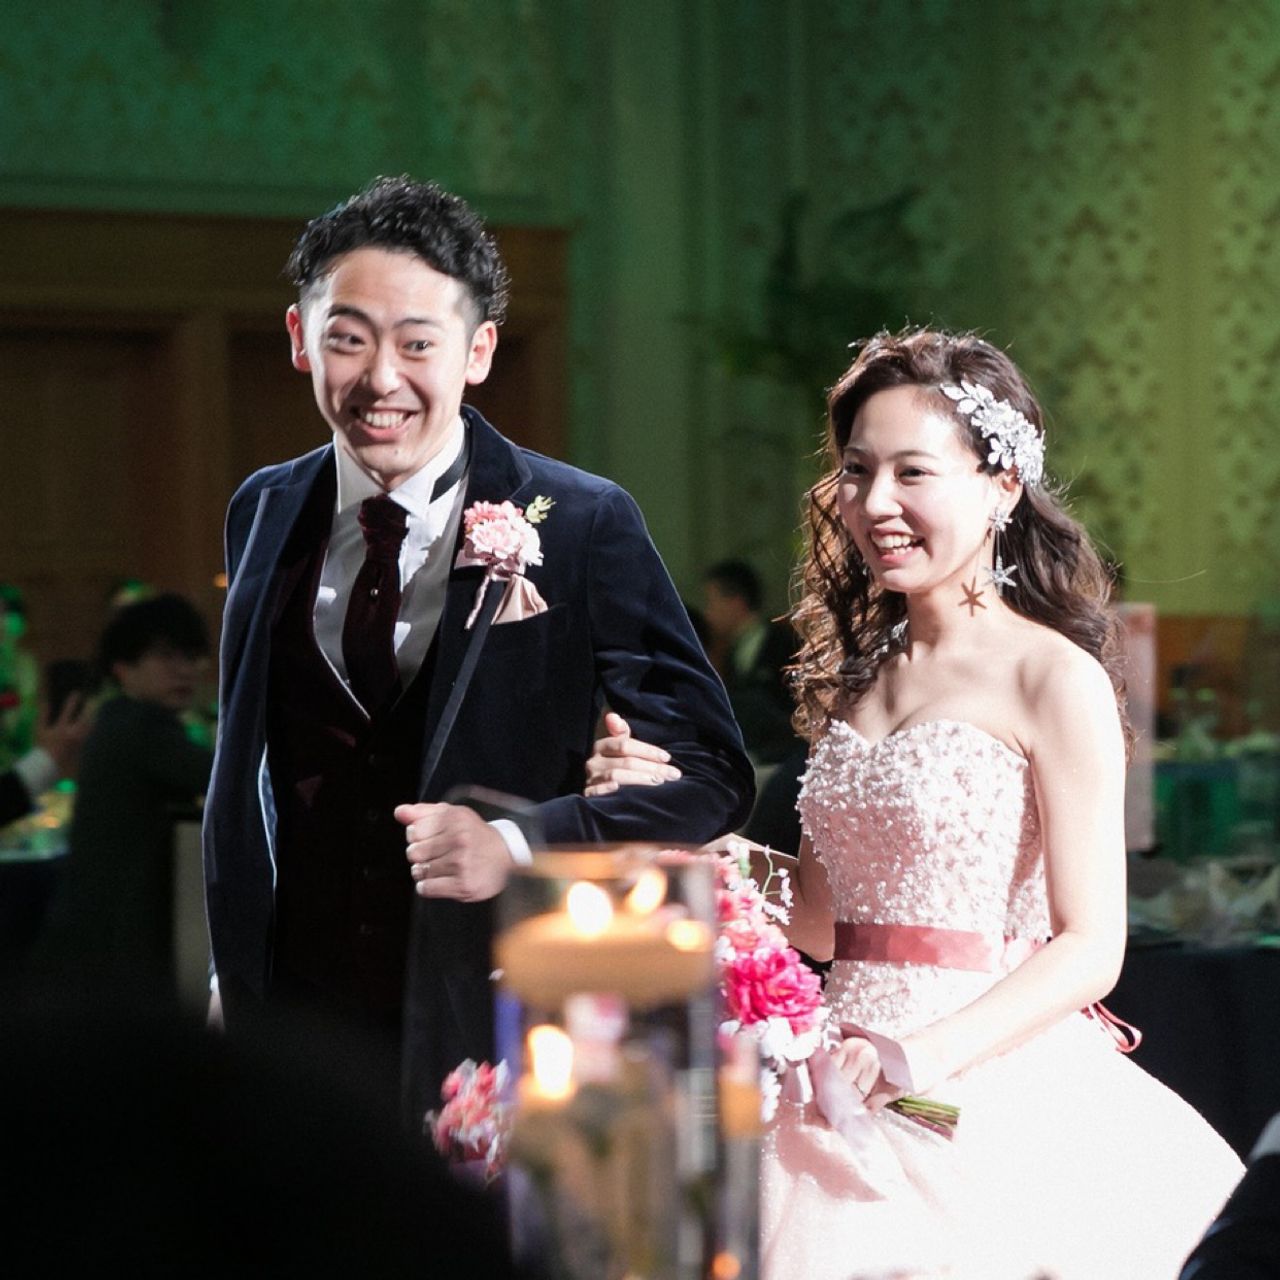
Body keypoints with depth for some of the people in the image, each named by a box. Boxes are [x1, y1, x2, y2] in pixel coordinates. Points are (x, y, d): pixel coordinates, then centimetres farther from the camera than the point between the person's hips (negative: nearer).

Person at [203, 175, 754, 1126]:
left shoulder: (585, 527, -6)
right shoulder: (265, 513, 9)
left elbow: (708, 773, -5)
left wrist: (521, 845, -19)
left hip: (504, 1040, -3)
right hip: (295, 1027, 4)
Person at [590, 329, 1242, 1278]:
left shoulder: (1055, 680, -7)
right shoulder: (858, 677, 13)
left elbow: (1090, 948, -11)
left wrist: (914, 1059, -22)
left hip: (988, 1103, -5)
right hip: (851, 1101, 6)